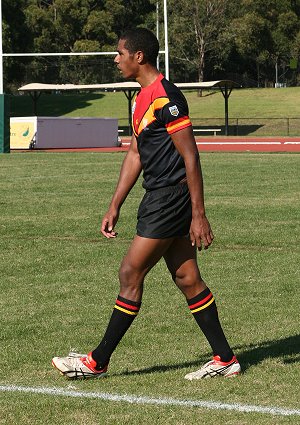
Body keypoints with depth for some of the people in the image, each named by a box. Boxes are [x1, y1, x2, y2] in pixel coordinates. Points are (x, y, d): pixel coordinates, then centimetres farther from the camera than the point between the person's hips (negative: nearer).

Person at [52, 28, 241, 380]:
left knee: (130, 274, -4)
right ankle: (224, 360, 14)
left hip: (171, 196, -10)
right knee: (187, 279, 10)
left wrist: (198, 214, -20)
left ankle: (97, 363, 3)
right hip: (159, 197, 10)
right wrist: (114, 207, 18)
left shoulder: (165, 97, -17)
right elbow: (135, 154, 20)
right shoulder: (142, 98, 15)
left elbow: (190, 157, -18)